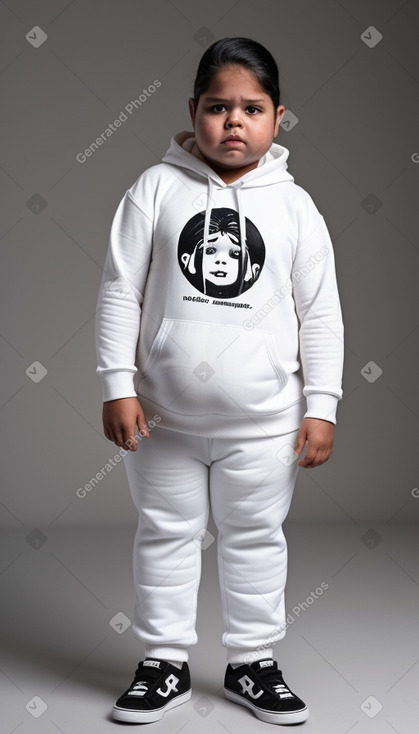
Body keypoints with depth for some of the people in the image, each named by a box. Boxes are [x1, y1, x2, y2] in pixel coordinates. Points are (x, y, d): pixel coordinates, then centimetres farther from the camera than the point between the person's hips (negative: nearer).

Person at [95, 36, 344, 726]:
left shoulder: (293, 205, -1)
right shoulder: (157, 188, -4)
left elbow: (321, 312, 1)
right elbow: (120, 292, -3)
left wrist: (321, 406, -2)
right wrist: (118, 386, -8)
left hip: (263, 421, 1)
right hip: (164, 416, 0)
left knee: (256, 537, 13)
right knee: (166, 534, 12)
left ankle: (253, 662, 29)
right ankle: (166, 661, 28)